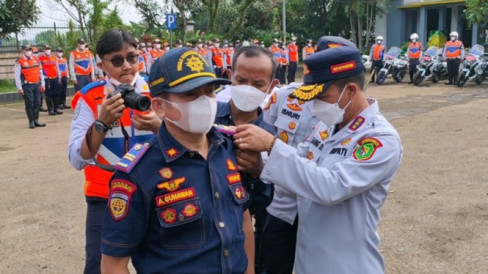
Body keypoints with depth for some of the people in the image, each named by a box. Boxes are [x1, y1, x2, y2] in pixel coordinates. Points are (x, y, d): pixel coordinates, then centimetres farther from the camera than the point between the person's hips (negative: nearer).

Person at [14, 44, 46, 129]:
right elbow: (17, 76, -6)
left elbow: (40, 73, 17)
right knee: (29, 104, -3)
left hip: (37, 85, 5)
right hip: (27, 86, -5)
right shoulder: (19, 62, -5)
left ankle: (36, 121, 16)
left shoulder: (36, 60, 12)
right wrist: (19, 88, -9)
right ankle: (31, 122, 4)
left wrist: (42, 84, 13)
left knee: (37, 103, 6)